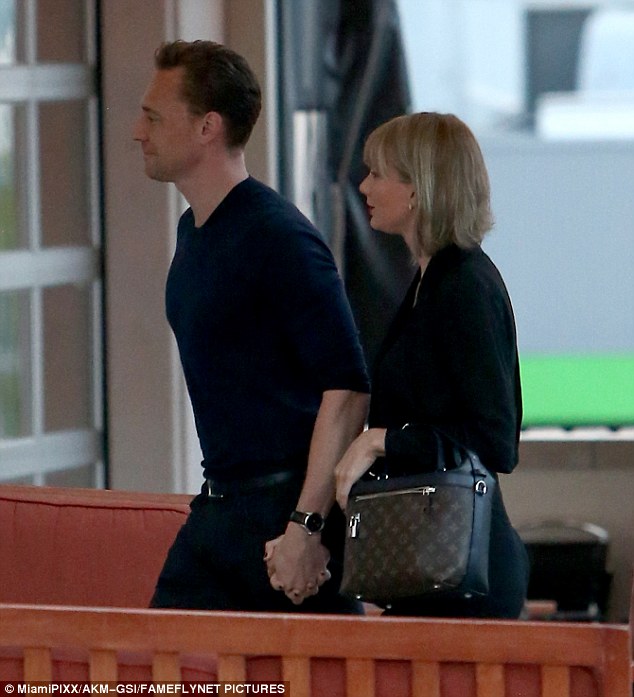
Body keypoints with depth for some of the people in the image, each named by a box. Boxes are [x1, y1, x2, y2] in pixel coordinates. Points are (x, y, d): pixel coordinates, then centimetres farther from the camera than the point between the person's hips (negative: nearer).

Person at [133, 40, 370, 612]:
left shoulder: (276, 237, -15)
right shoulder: (193, 232, 14)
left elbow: (346, 387, -21)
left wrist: (306, 526, -25)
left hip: (288, 504, -9)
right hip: (218, 511, 9)